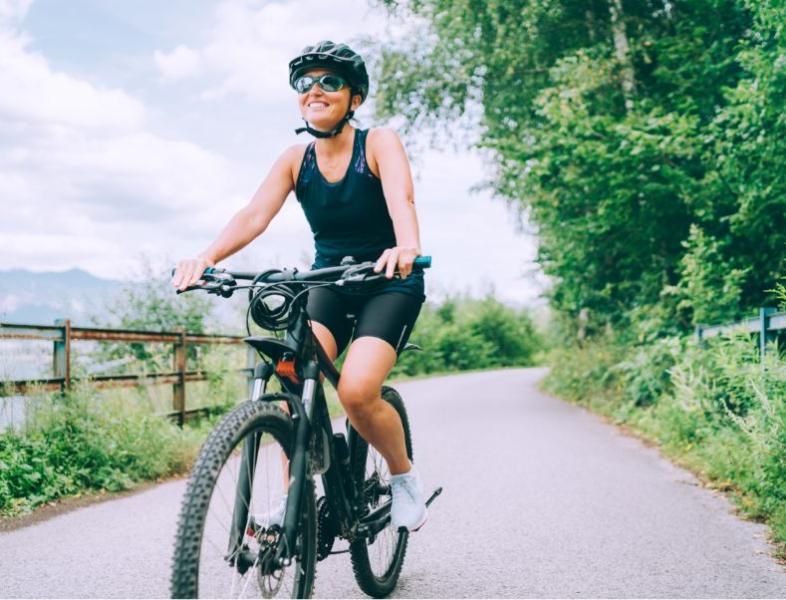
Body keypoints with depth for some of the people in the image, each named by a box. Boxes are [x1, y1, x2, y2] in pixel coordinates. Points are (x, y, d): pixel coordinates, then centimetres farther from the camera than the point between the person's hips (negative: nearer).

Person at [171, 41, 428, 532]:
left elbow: (401, 200, -31)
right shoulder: (295, 160, -1)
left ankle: (405, 477, 4)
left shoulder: (379, 143, -11)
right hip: (329, 284, 4)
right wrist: (208, 257, -36)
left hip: (390, 283, -4)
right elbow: (255, 215, -17)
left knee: (357, 390, -24)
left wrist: (407, 247, -53)